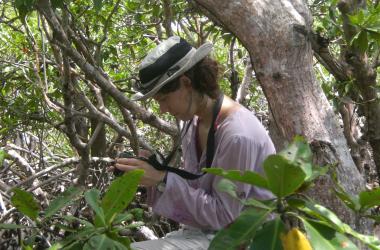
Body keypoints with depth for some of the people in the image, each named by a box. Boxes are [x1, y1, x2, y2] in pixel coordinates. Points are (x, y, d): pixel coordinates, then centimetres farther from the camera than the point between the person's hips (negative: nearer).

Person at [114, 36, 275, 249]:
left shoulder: (238, 135, -25)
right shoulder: (194, 123, 2)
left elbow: (223, 216, -21)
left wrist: (164, 180, -23)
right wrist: (155, 175, -7)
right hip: (203, 231, 8)